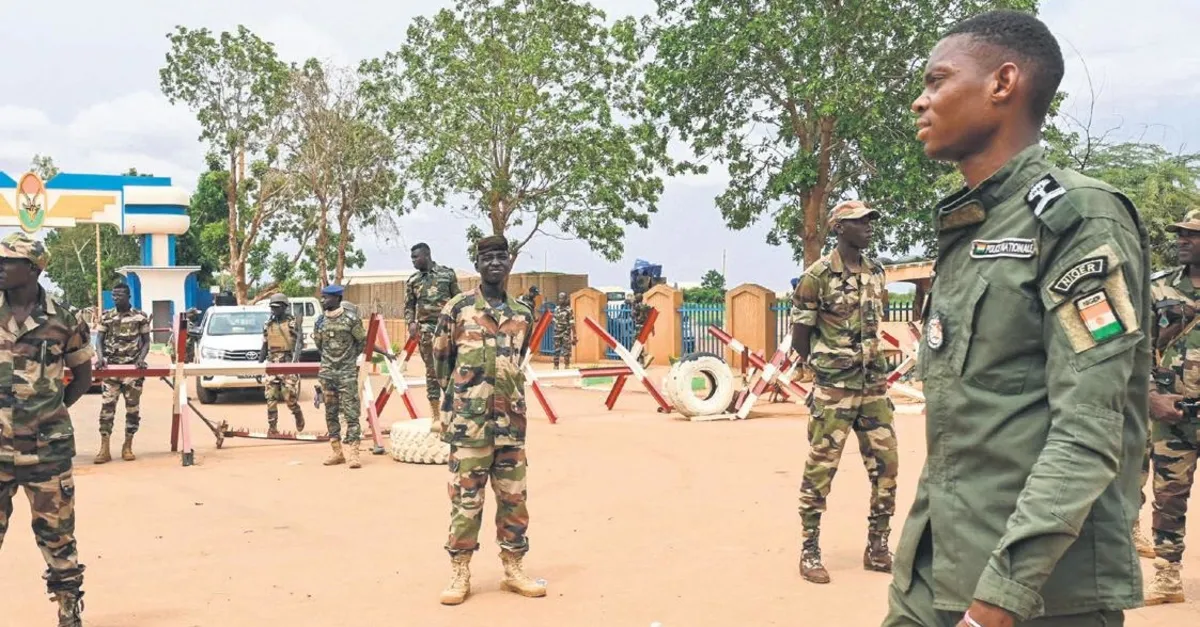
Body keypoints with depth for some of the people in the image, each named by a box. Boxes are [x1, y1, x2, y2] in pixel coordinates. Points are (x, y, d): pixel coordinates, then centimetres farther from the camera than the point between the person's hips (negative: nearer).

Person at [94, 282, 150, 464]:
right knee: (107, 407, -5)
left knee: (133, 408, 4)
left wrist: (141, 359, -13)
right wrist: (101, 358, -13)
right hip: (111, 367, 1)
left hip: (133, 368, -1)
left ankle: (128, 446, 14)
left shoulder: (141, 317, 2)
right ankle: (104, 449, -4)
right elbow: (99, 339, 5)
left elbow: (146, 341, 4)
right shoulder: (106, 317, 7)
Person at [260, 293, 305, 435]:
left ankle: (298, 413, 20)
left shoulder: (293, 323, 0)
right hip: (272, 364, 4)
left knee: (289, 395, -9)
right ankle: (272, 426, 5)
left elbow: (298, 343, -6)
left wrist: (295, 361, -20)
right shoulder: (268, 325, 14)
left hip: (288, 364, -4)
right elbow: (264, 347, 19)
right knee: (271, 397, 0)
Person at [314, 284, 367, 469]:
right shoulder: (320, 321, 5)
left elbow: (362, 341, 3)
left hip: (347, 373, -5)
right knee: (331, 413, 8)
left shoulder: (351, 319, -8)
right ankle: (337, 452, 15)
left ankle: (353, 453, -9)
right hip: (327, 373, 5)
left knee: (351, 413, -7)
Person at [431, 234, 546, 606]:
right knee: (465, 499, 1)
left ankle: (513, 569, 20)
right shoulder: (457, 308, -3)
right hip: (469, 422, -4)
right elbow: (441, 358, 6)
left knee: (513, 497, 8)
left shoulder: (523, 316, 9)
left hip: (510, 421, 4)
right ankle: (460, 574, 11)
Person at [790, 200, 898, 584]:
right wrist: (827, 367, 3)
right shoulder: (818, 276, -10)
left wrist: (870, 364, 14)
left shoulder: (876, 272, 9)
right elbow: (799, 337, -5)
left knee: (886, 465, 7)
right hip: (833, 391, -6)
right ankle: (810, 552, 11)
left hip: (874, 386, 6)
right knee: (820, 470, 0)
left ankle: (877, 548, 20)